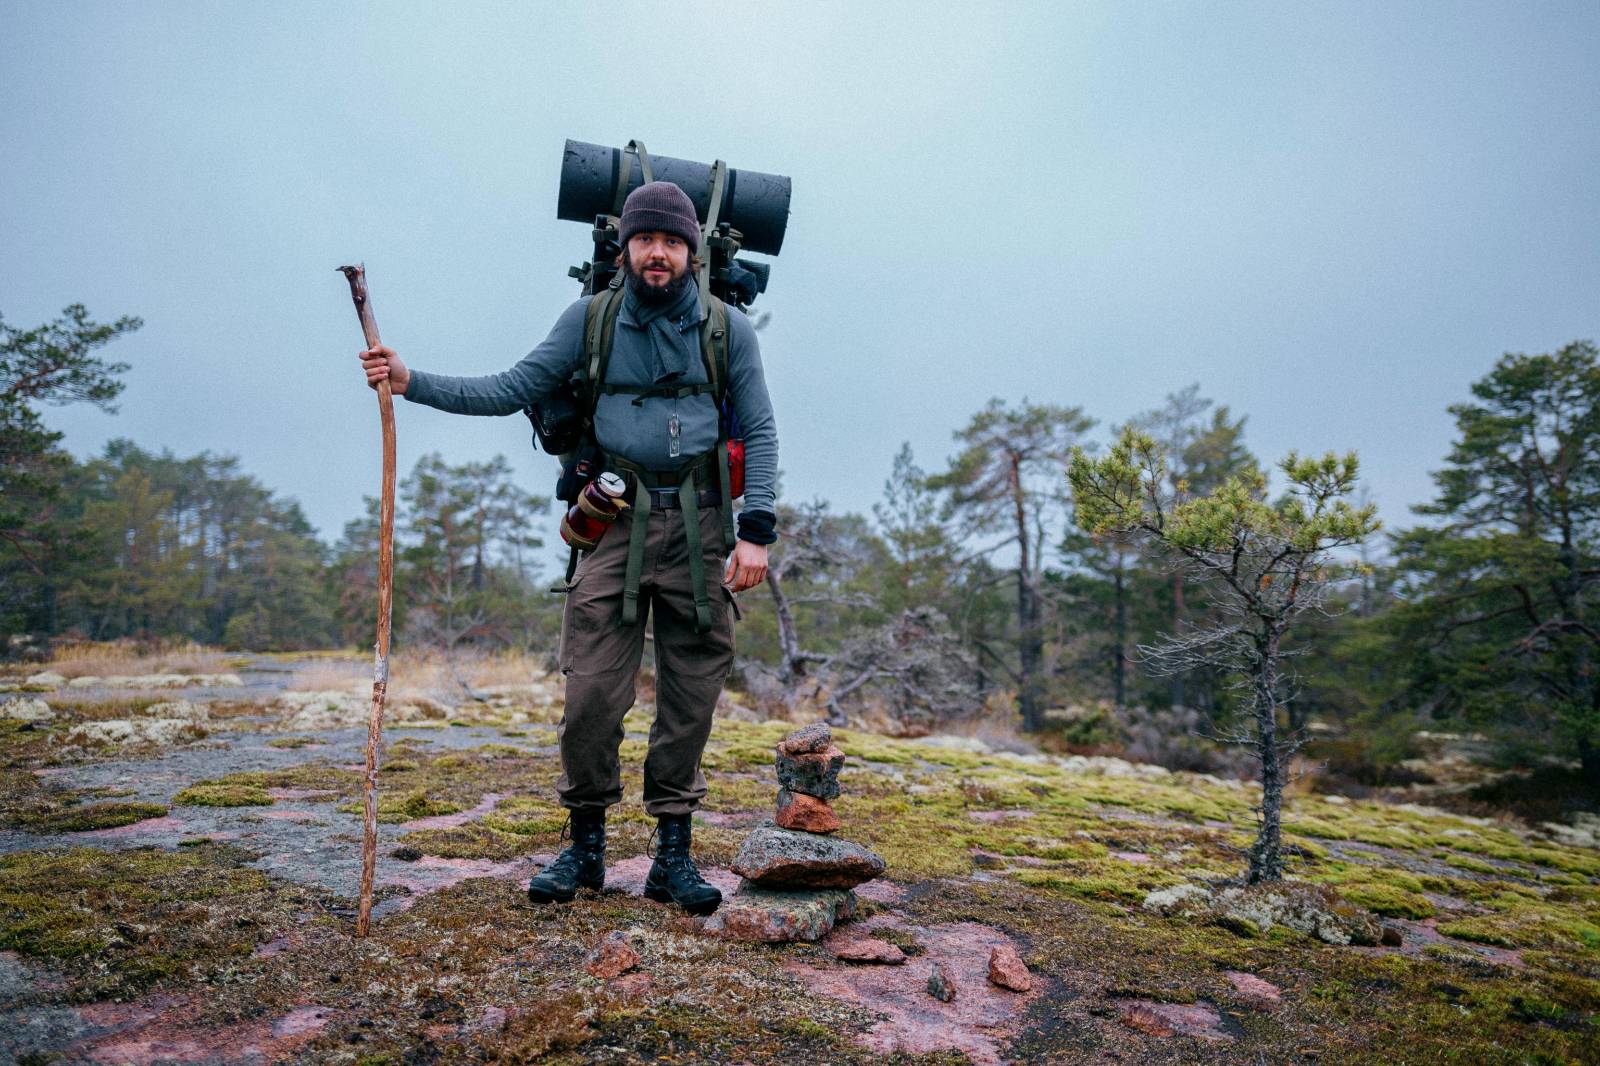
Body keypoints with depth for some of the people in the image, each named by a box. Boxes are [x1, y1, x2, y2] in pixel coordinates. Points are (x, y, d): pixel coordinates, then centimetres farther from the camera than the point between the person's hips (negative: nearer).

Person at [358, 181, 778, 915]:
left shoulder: (728, 329, 6)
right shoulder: (591, 319, 8)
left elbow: (760, 432, 4)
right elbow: (512, 391, 7)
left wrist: (757, 530, -7)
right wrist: (411, 382, -4)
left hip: (697, 529, 0)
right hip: (615, 523, 0)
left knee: (689, 699, 3)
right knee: (591, 693, -3)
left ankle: (673, 855, 17)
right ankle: (585, 846, 17)